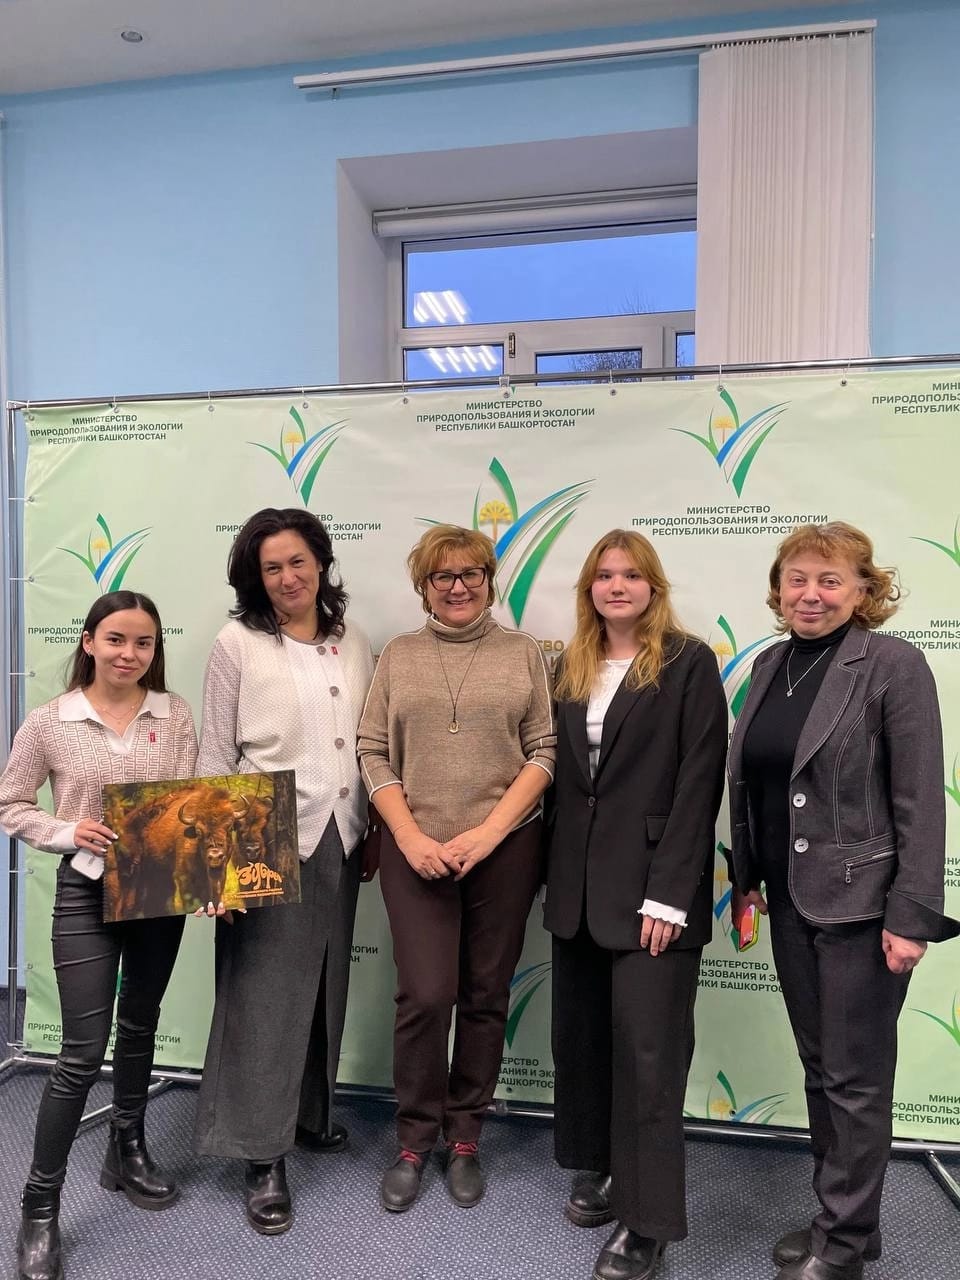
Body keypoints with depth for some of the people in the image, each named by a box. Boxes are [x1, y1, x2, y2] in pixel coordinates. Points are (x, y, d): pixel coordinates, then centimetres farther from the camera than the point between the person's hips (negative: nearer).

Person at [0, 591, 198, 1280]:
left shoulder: (175, 715, -3)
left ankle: (128, 1152, 41)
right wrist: (68, 832, -17)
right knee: (84, 1051, 0)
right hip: (87, 892, -3)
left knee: (141, 1026, 19)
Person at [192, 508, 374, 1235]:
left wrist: (371, 831, 9)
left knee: (326, 985, 16)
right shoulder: (238, 644, -6)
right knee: (266, 993, 3)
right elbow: (215, 755, -6)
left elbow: (369, 746, 9)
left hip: (339, 841, 5)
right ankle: (262, 1154, 19)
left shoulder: (354, 644, 5)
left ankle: (310, 1113, 37)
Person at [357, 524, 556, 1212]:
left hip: (504, 848, 0)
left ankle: (465, 1139, 30)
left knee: (485, 996, 10)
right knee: (424, 995, -1)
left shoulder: (523, 653, 4)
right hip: (414, 851, 0)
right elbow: (374, 753, 4)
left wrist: (488, 831, -10)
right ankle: (415, 1140, 23)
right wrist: (410, 837, -7)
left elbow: (544, 752, -1)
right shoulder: (399, 655, 8)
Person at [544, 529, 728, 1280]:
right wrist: (556, 872, 6)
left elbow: (699, 784, -11)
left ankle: (648, 1219, 16)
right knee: (580, 1035, 15)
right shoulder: (571, 668, 10)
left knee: (647, 1049, 0)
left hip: (651, 886, -5)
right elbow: (562, 773, 11)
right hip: (578, 885, 6)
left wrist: (668, 894, -16)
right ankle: (599, 1167, 35)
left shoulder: (689, 663, -6)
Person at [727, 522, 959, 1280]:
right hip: (791, 899, 6)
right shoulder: (771, 665, 7)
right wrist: (746, 876, 12)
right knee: (820, 1068, 18)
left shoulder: (894, 665, -12)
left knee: (856, 1077, 7)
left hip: (859, 901, -6)